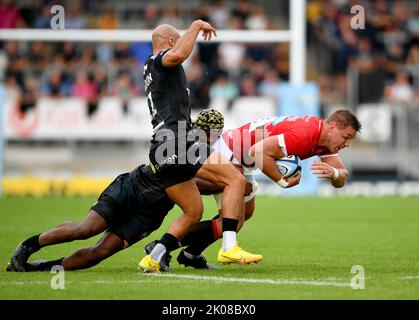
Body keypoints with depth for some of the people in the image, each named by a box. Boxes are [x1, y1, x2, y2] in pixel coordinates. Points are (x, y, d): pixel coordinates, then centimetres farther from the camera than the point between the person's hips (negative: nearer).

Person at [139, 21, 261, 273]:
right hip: (176, 144, -10)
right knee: (236, 180, -10)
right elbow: (178, 55, -25)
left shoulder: (150, 70, 30)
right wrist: (196, 26, -11)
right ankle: (229, 247, -20)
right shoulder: (160, 60, 0)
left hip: (160, 153, 10)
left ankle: (153, 258, 5)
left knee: (193, 213, 16)